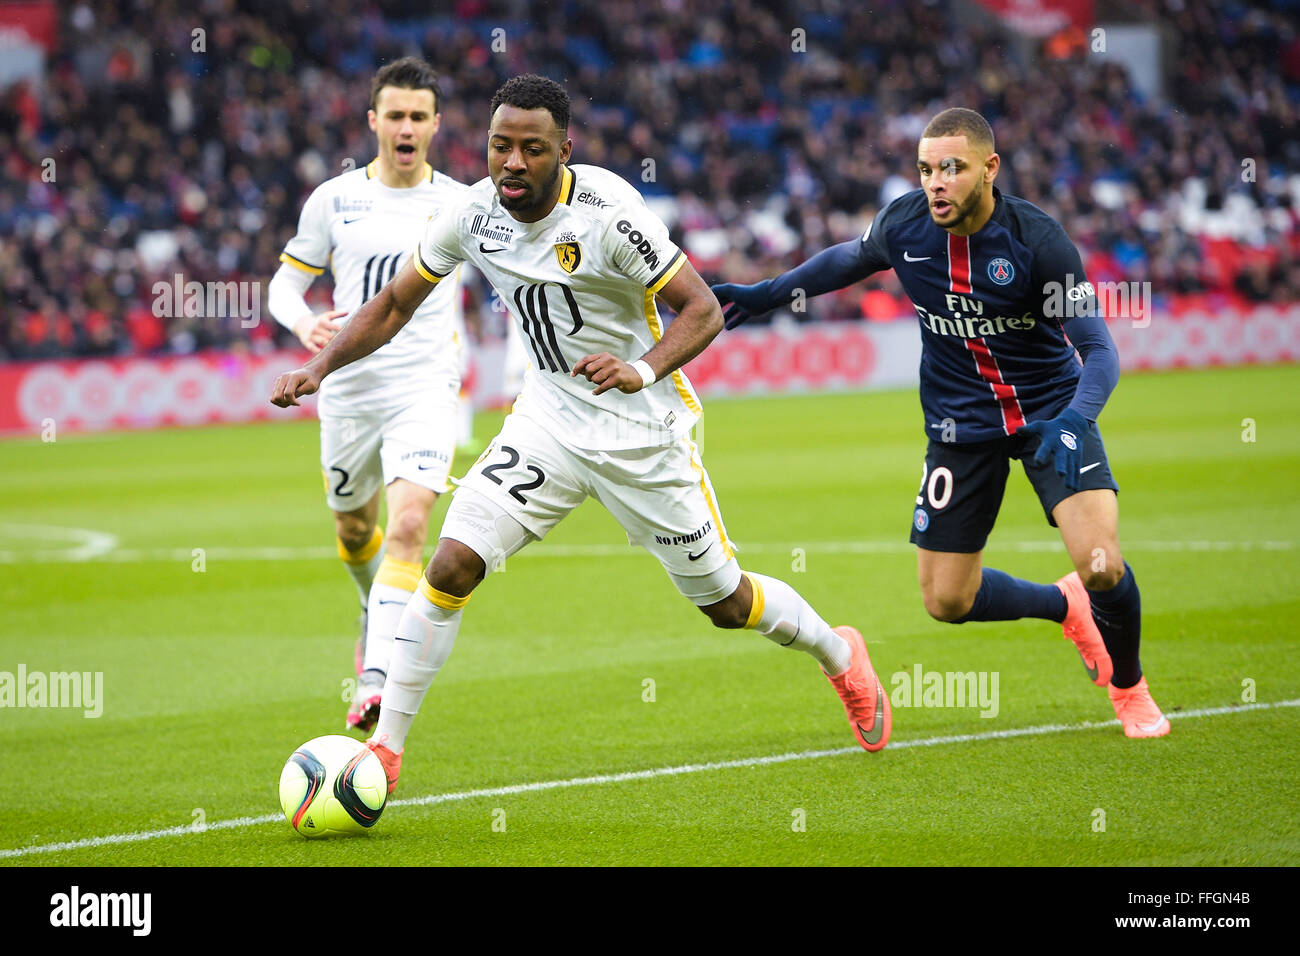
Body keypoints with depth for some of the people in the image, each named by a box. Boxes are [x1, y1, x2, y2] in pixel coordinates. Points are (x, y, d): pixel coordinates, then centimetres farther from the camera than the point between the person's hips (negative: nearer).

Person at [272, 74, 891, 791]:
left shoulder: (606, 212, -24)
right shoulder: (473, 215, -9)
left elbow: (703, 309, -19)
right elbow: (395, 305, 6)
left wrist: (643, 369, -36)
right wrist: (319, 368, -7)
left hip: (642, 430, -4)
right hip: (549, 418, 4)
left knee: (724, 603, 8)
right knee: (453, 564, -15)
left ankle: (835, 652, 40)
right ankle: (384, 749, -6)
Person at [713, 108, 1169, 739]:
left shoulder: (1038, 239, -23)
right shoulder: (903, 225, -11)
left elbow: (1098, 350, -20)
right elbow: (851, 259, 14)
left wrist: (1071, 423, -37)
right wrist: (767, 295, 14)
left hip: (1050, 407, -4)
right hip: (960, 423, 4)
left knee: (1102, 566, -23)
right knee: (945, 600, 2)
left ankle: (1129, 686, 10)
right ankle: (1065, 605, 33)